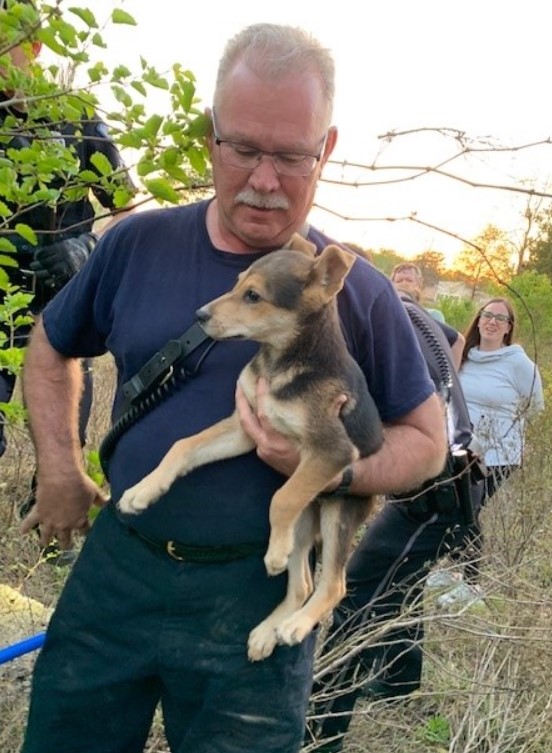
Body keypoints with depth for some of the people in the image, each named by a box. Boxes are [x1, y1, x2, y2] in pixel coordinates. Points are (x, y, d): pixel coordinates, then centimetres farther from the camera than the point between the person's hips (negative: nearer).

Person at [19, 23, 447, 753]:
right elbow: (52, 349, 15)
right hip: (115, 567, 3)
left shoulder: (356, 289, -7)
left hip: (256, 594, -2)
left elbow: (426, 440, 0)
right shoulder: (137, 245, -2)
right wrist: (59, 470, 5)